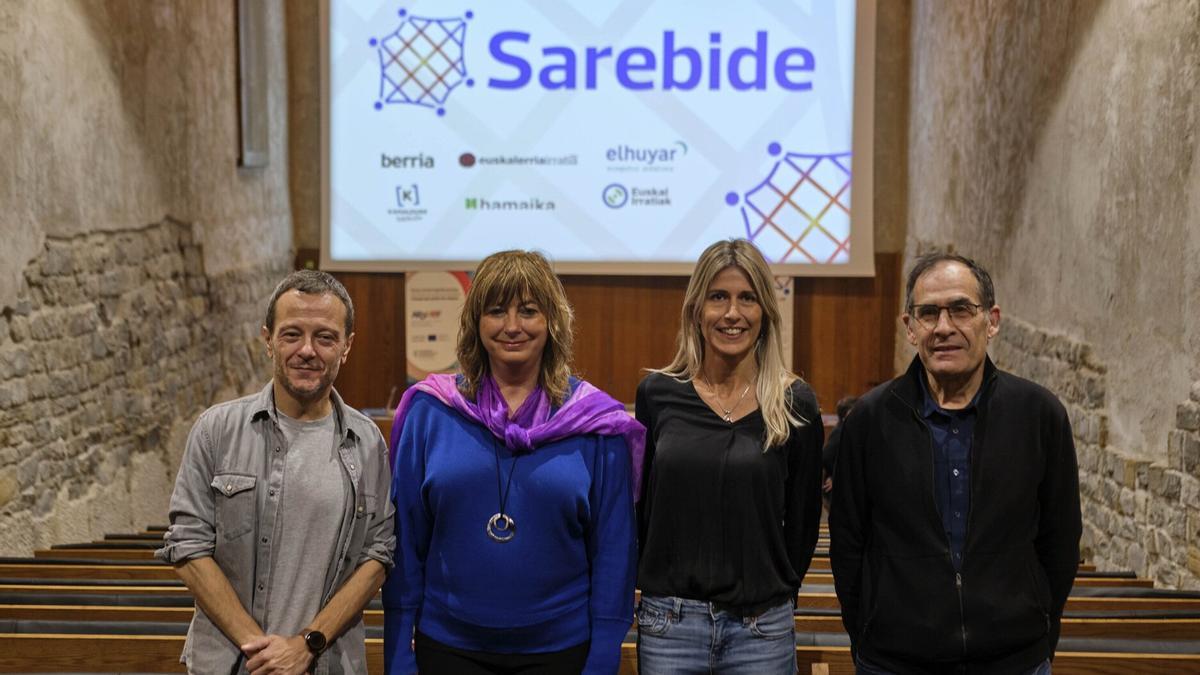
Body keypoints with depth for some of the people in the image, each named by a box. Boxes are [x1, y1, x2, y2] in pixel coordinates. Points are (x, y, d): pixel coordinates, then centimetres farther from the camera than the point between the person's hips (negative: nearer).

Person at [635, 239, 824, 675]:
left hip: (761, 626, -1)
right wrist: (654, 586, 6)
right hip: (669, 620, 1)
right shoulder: (657, 394, 1)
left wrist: (775, 593, 8)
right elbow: (639, 505, 8)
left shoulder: (795, 404, -2)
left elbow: (803, 519, 6)